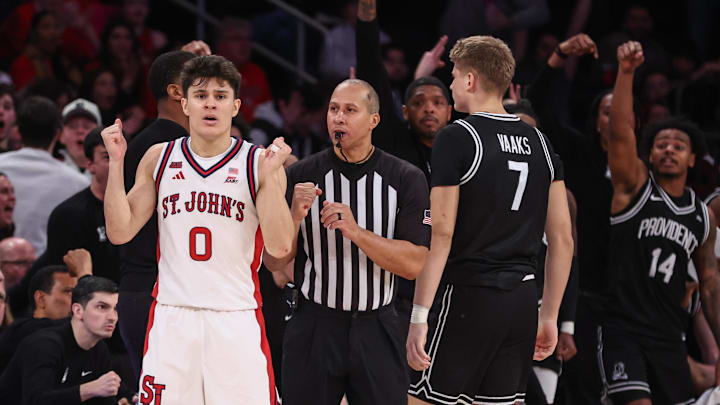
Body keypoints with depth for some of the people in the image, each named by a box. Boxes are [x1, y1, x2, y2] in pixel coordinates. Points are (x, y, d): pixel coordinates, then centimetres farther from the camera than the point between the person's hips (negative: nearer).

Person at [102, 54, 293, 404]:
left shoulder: (258, 163, 0)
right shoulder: (159, 159, 8)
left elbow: (279, 247, -9)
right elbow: (120, 232, 5)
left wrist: (270, 176, -19)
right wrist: (116, 163, -3)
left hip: (236, 320, -2)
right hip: (171, 317, 2)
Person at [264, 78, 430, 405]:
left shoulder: (406, 179, -1)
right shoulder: (300, 176, 1)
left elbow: (414, 265, -9)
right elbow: (273, 262, 1)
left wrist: (357, 233, -20)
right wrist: (295, 218, -16)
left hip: (376, 330, 0)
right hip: (312, 328, 0)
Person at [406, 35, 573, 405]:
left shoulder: (457, 138, -8)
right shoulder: (539, 143, 12)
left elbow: (440, 235, -13)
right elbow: (563, 240, 12)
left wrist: (419, 316, -12)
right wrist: (549, 316, 18)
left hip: (470, 297, -6)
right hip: (522, 301, 6)